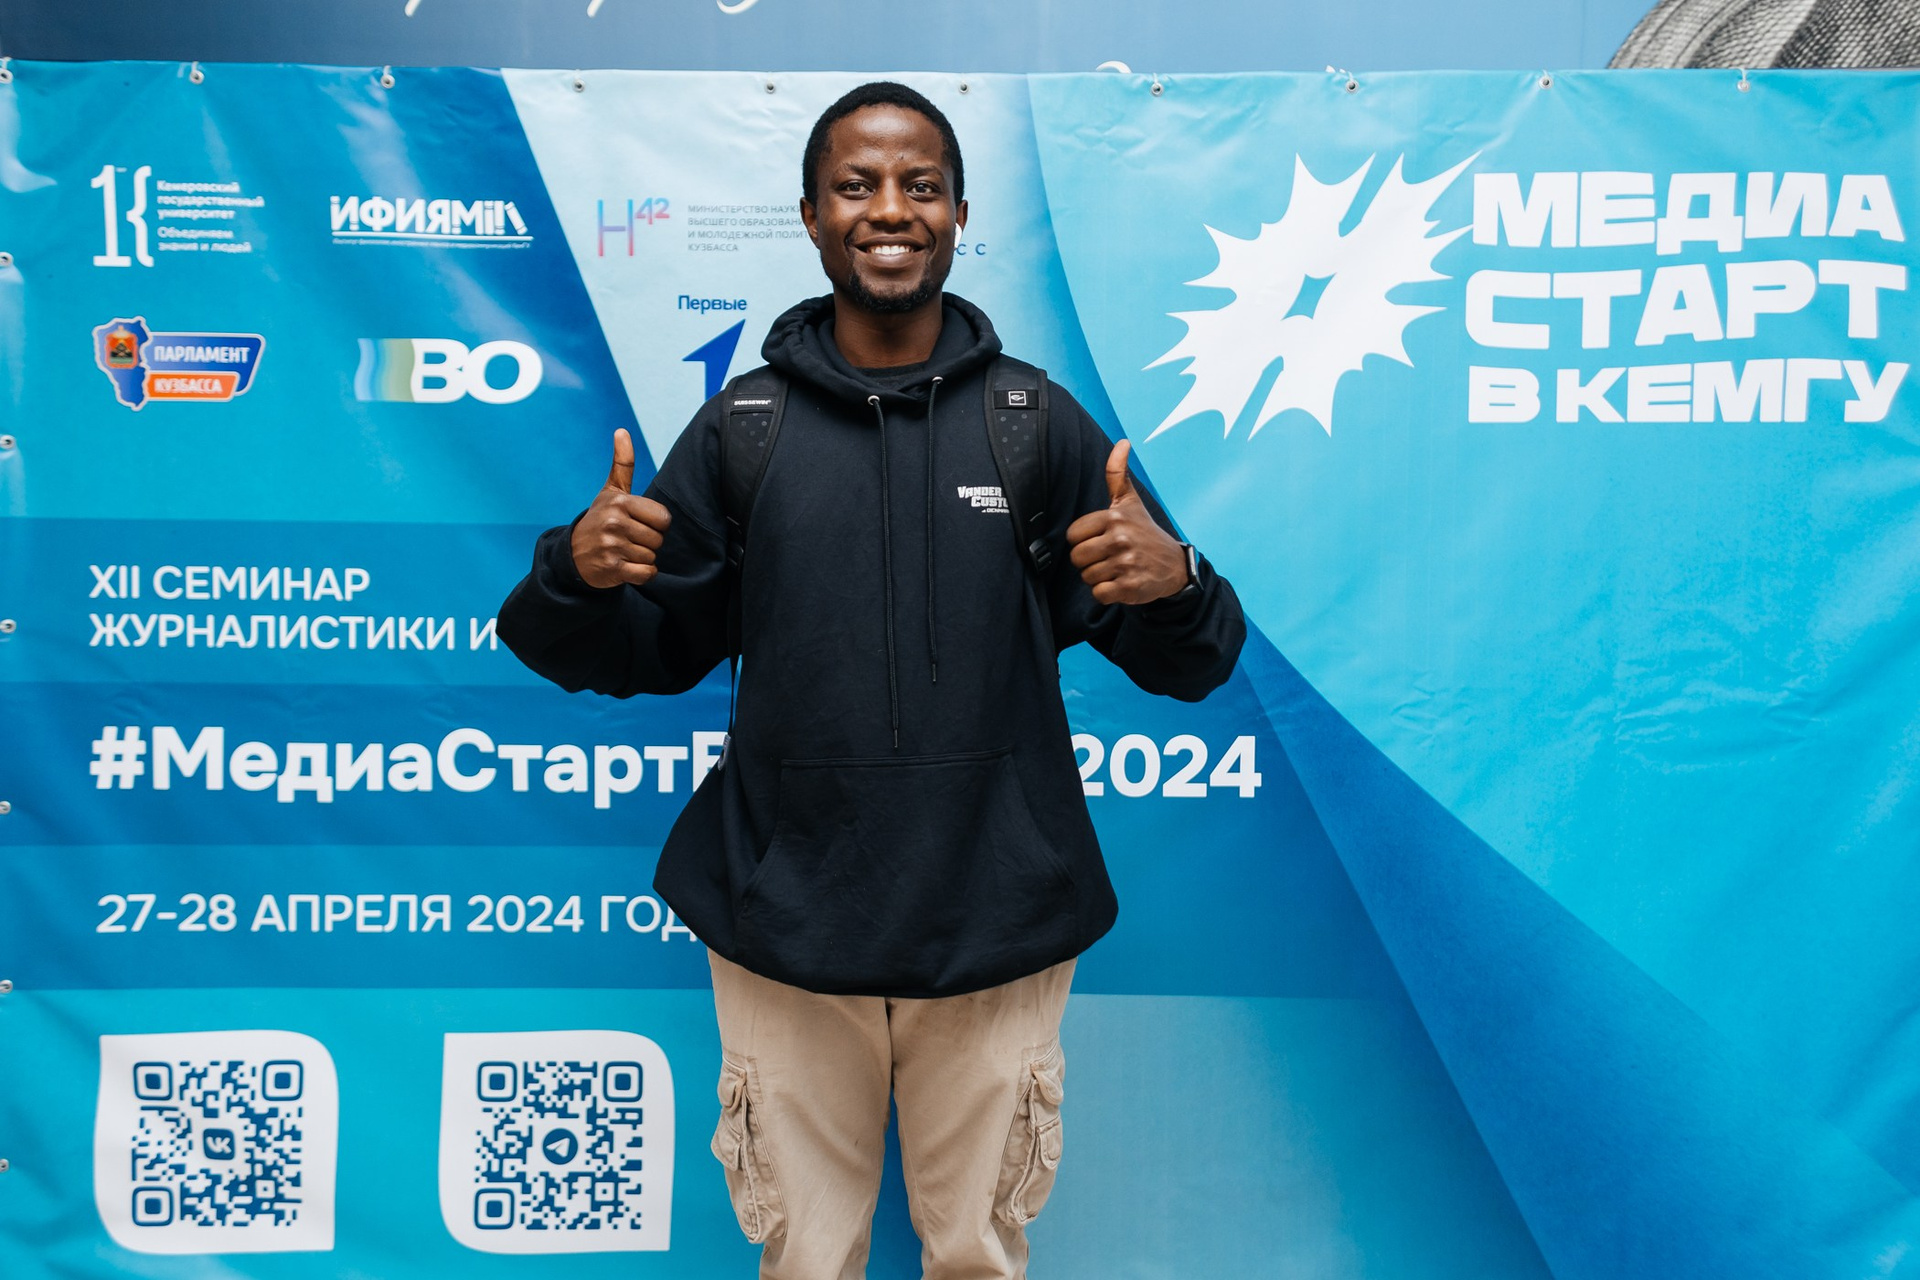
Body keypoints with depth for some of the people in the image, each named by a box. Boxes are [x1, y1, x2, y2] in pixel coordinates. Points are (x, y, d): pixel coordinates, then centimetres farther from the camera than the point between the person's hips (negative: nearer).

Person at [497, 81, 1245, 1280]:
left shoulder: (1042, 421, -1)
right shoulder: (740, 427, 1)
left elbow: (1188, 666, 0)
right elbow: (647, 655, 5)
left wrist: (1174, 583, -21)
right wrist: (579, 576, -15)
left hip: (998, 934, 0)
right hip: (785, 935, 1)